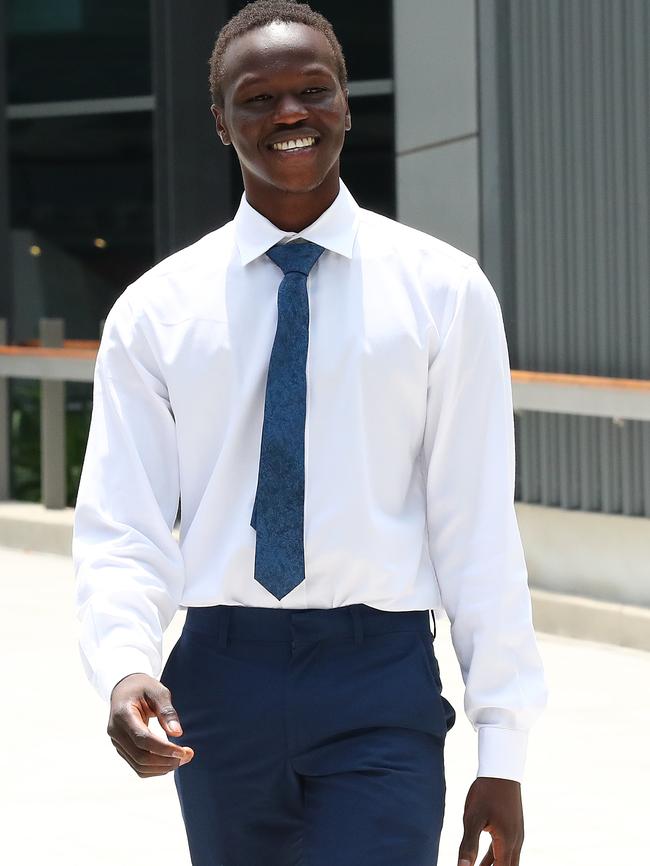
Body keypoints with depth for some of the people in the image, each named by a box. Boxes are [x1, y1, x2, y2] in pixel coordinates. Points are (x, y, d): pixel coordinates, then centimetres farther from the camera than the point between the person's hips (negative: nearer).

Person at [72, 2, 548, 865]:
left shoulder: (442, 291, 1)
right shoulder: (157, 309, 5)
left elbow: (478, 524, -1)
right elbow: (120, 530, 1)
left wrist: (503, 750, -5)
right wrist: (124, 669, -20)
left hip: (381, 678, -2)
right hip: (222, 677, 2)